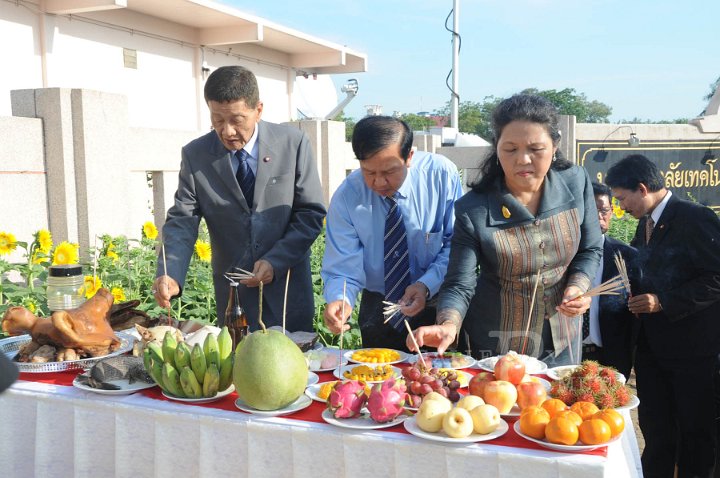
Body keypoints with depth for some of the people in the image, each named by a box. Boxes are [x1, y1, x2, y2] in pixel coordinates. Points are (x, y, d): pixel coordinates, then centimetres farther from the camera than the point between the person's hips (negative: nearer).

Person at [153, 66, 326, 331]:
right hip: (233, 295, 1)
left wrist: (276, 261, -15)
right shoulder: (195, 155, -3)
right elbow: (182, 222, -4)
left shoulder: (293, 143, -8)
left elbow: (311, 213, -4)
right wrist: (170, 276, -21)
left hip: (287, 289, -1)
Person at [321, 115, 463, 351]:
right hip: (377, 306, 1)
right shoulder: (346, 198, -17)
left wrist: (427, 285, -24)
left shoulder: (442, 173, -18)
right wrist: (340, 299, -36)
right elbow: (343, 269, -15)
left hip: (436, 301, 0)